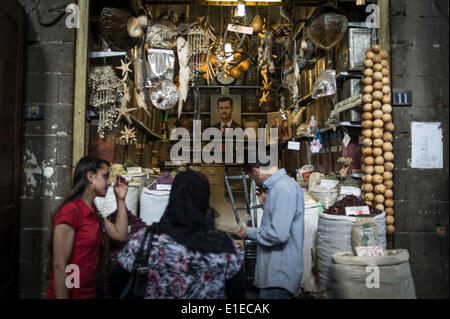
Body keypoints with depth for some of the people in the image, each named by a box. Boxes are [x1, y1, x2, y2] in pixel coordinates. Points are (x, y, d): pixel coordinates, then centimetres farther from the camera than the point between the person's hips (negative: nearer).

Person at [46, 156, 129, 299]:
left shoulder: (93, 212, 7)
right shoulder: (70, 210, -20)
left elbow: (121, 235, 7)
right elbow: (59, 265, -22)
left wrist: (121, 200, 3)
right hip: (70, 294, -9)